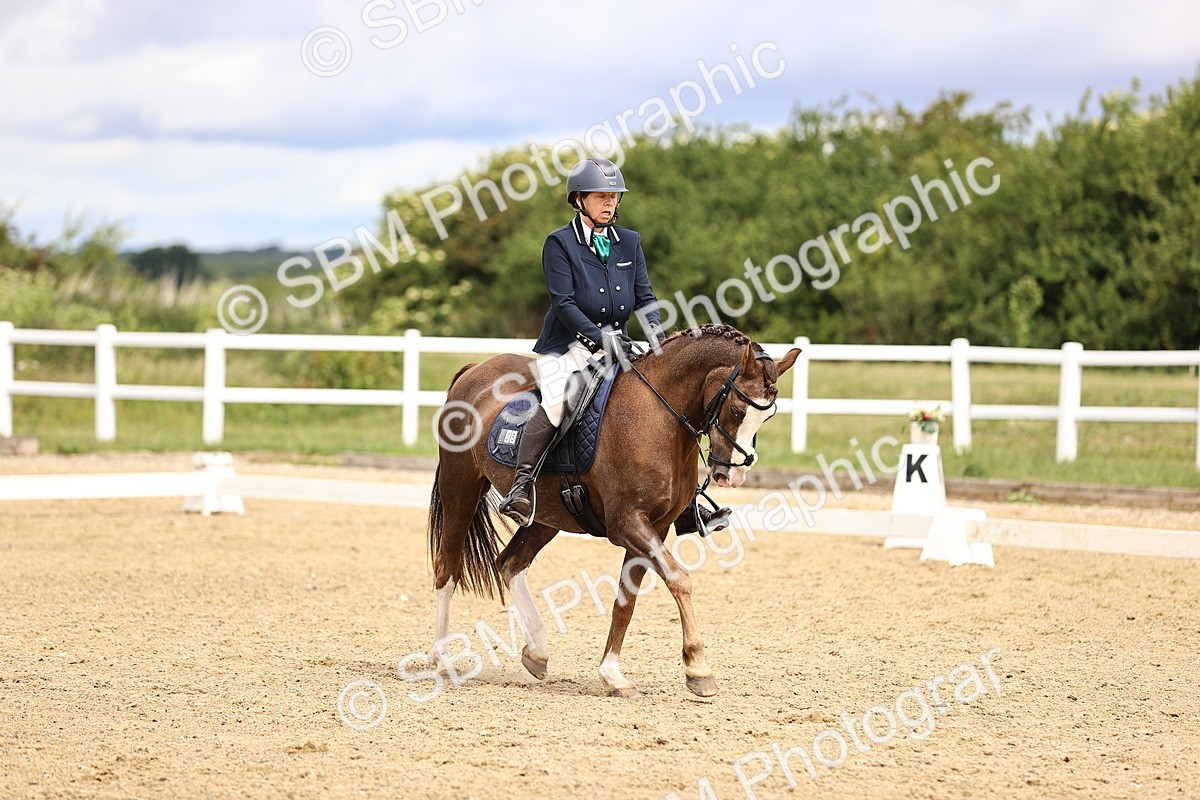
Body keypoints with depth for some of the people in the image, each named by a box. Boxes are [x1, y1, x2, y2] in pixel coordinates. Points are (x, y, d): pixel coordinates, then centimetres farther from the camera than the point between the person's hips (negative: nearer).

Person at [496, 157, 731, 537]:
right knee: (557, 401, -35)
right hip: (566, 347, -6)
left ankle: (687, 511, 5)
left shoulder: (629, 242, 12)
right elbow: (563, 303, -13)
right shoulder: (559, 243, -5)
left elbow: (644, 296, 6)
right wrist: (599, 336, -25)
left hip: (616, 346, 6)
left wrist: (654, 328, -15)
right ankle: (520, 489, -37)